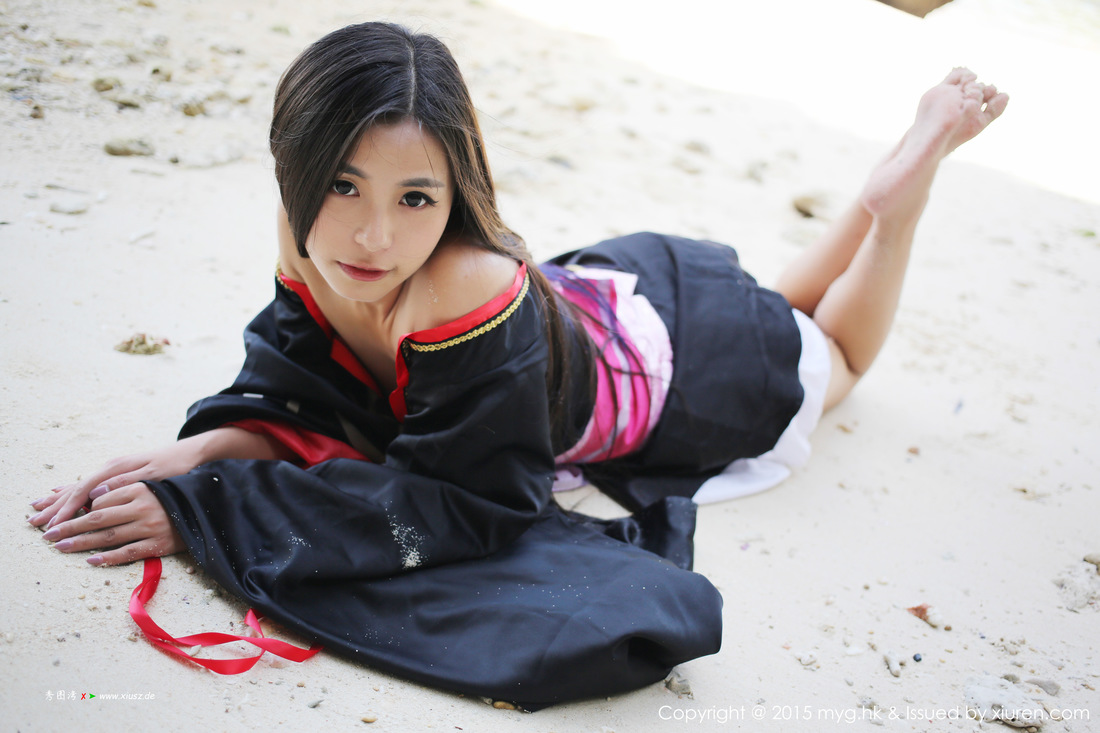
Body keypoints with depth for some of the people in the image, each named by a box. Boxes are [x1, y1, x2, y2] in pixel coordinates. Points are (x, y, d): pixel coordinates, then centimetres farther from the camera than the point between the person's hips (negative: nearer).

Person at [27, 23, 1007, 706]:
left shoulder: (473, 293, -47)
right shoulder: (317, 242, -29)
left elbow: (468, 503, -43)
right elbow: (298, 395, -17)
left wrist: (204, 509, -46)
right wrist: (201, 451, -38)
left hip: (687, 343, -5)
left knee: (829, 353, 30)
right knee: (775, 293, 37)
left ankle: (931, 136, 41)